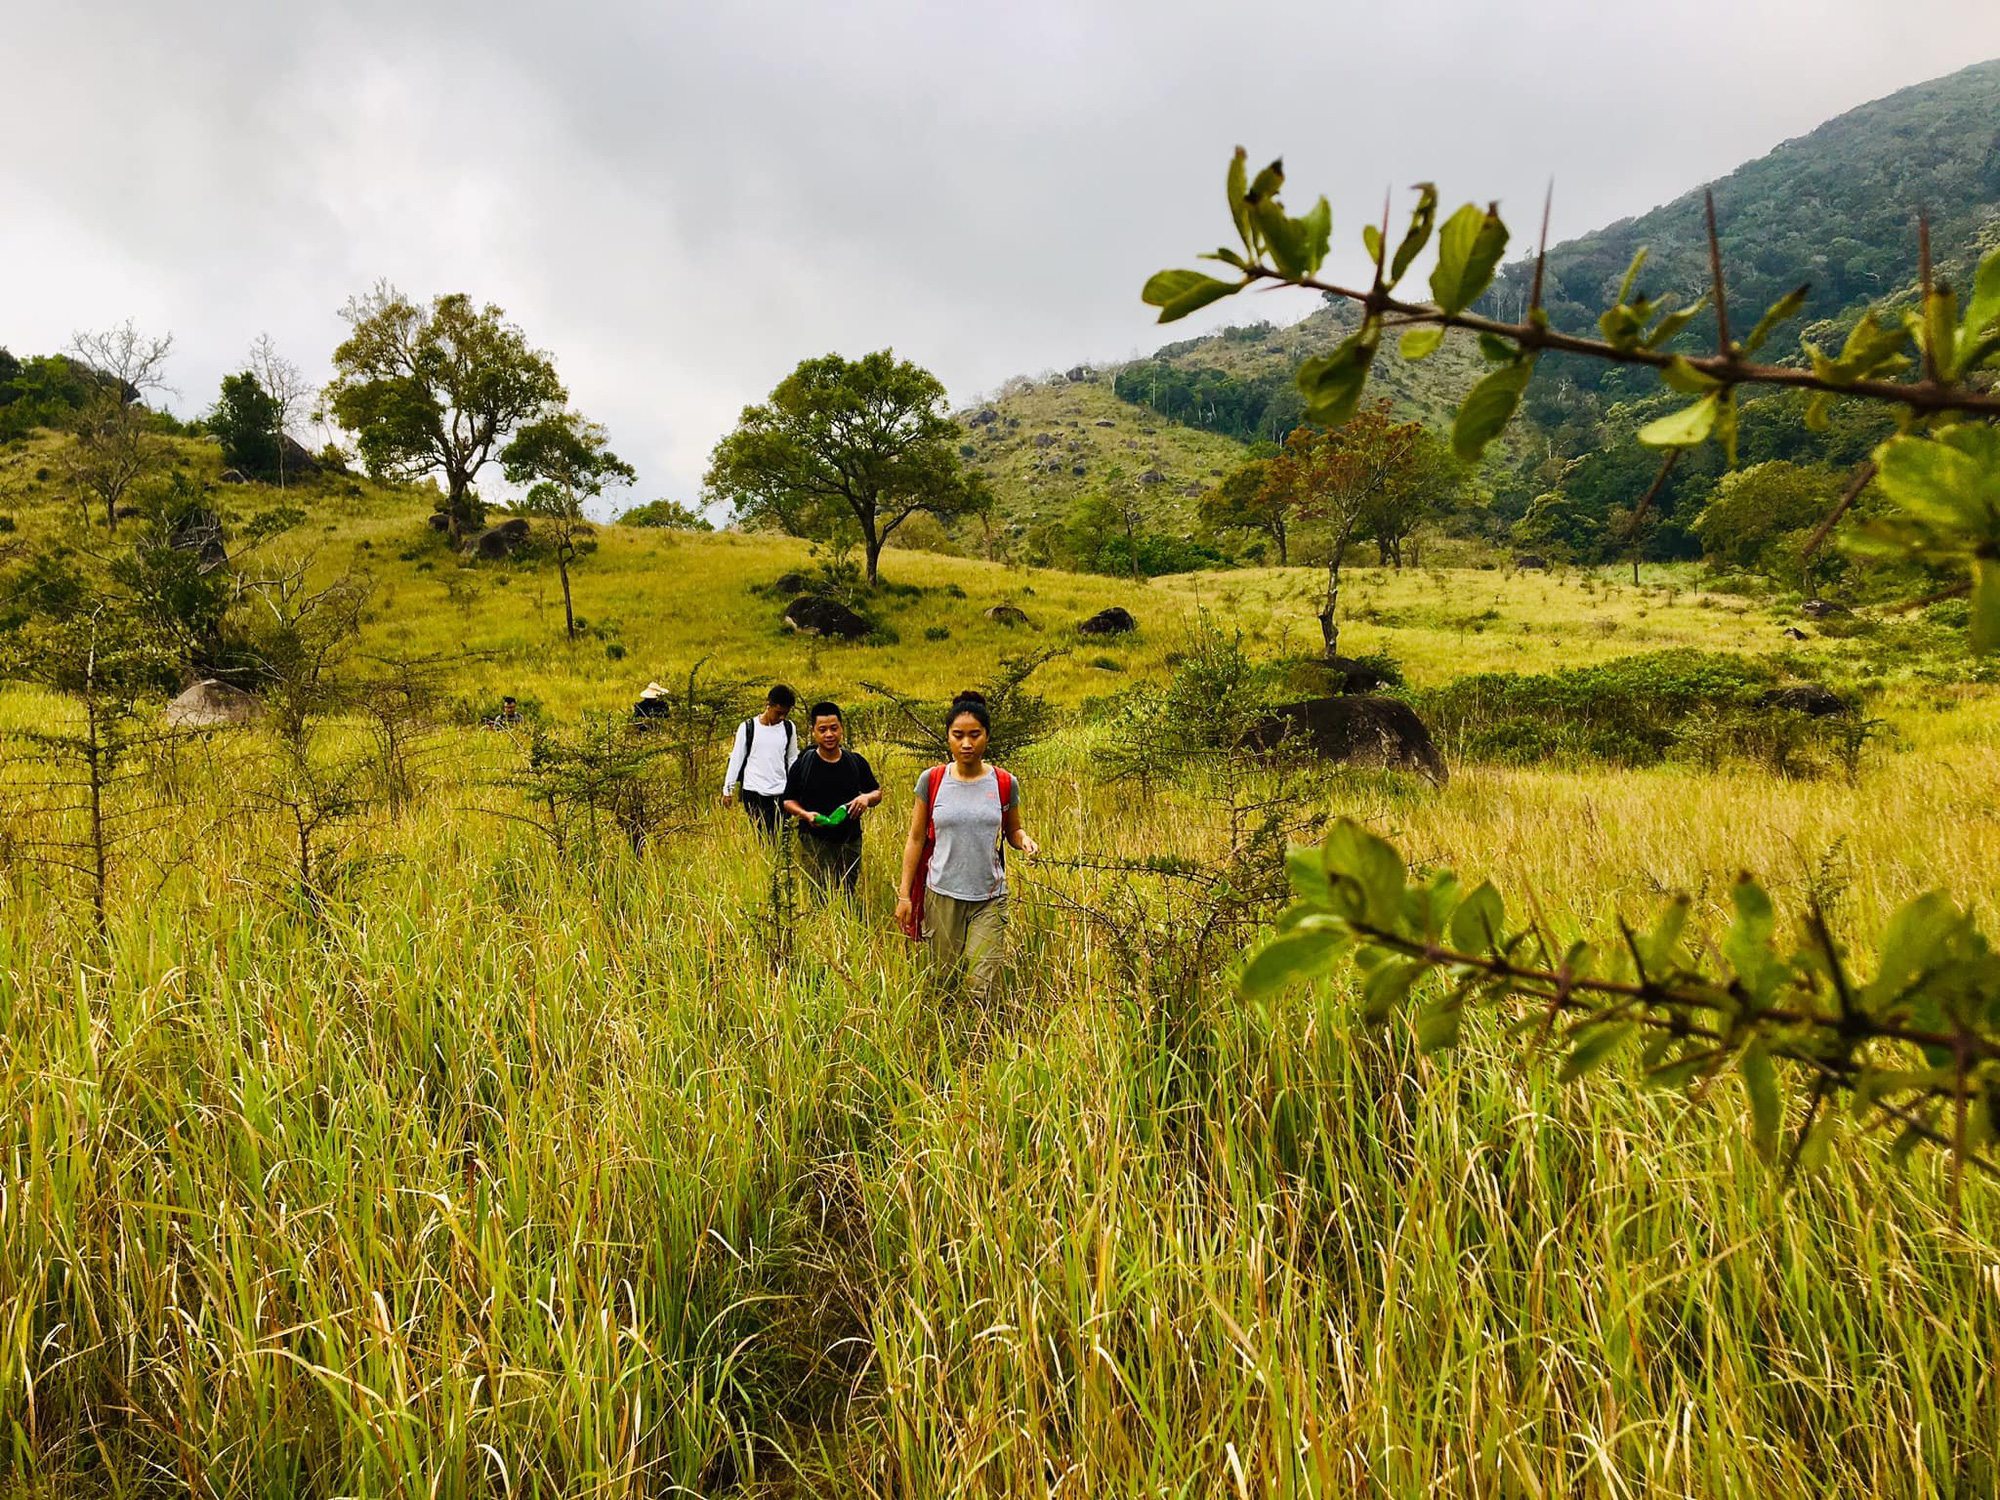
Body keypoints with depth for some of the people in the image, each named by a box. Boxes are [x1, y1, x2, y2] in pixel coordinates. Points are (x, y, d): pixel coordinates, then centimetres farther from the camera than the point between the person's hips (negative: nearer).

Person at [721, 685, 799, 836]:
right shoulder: (747, 727, -2)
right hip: (753, 793, -2)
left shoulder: (788, 728, 6)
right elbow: (736, 759, 4)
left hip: (780, 793, 2)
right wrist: (728, 789, 4)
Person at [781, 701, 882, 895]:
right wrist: (805, 814, -15)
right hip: (814, 841, -3)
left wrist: (867, 798, -9)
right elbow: (789, 801, 5)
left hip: (850, 841, 3)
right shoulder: (802, 764, -1)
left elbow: (877, 792, 14)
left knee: (847, 896, 11)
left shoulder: (857, 762, 4)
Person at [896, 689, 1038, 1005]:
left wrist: (1025, 840, -11)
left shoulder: (1004, 784, 0)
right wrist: (904, 894, 3)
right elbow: (916, 839, 5)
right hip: (942, 895, 1)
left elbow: (1012, 830, 14)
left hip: (989, 898, 0)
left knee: (982, 987, -6)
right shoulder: (931, 780, -1)